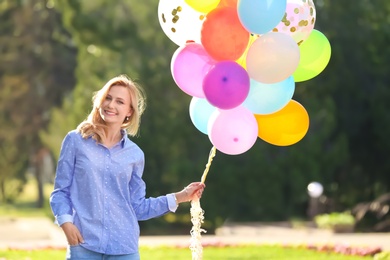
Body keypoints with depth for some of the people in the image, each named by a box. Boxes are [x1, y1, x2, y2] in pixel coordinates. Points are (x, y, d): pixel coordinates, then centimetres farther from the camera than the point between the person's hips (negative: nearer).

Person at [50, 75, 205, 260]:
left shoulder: (134, 154, 9)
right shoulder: (75, 141, 4)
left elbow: (137, 207, 13)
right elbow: (61, 191, 5)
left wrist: (179, 197, 9)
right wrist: (66, 223, -12)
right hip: (83, 244, -2)